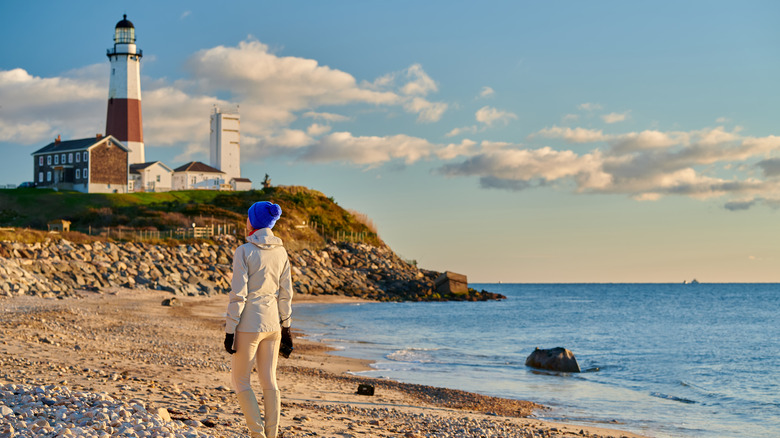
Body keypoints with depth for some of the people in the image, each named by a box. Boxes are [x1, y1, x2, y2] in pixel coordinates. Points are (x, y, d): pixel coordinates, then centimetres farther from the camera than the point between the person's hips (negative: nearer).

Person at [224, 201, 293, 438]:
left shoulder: (244, 251, -13)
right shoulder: (280, 252, 4)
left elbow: (238, 295, -15)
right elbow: (285, 293, 7)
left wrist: (230, 330, -11)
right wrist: (285, 327, 15)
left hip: (249, 323, -6)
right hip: (273, 322, 6)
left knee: (241, 382, 7)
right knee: (269, 382, 10)